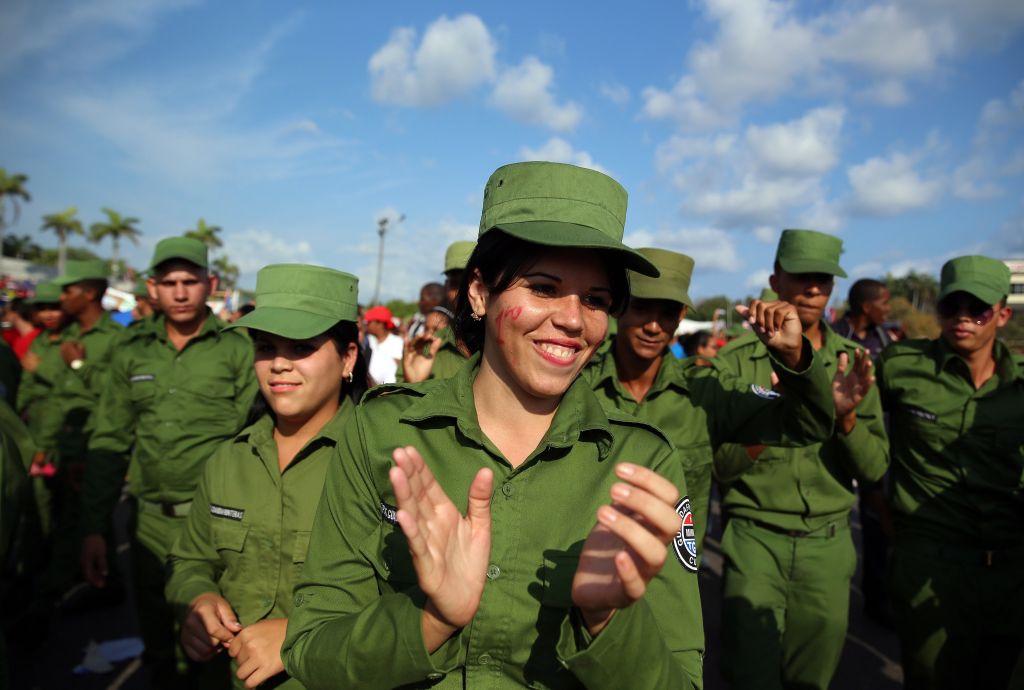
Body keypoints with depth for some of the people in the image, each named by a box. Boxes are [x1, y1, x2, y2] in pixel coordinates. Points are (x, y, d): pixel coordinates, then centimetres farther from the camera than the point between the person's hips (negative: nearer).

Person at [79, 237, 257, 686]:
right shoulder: (132, 351, 5)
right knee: (157, 643, 18)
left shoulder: (238, 349, -6)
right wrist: (94, 528, 5)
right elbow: (109, 442, 9)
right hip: (152, 521, 4)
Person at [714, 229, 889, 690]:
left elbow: (874, 469, 0)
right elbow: (718, 464, -9)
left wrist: (847, 416, -19)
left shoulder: (852, 363, 1)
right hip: (753, 538, -3)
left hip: (828, 543, 3)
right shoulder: (735, 361, -7)